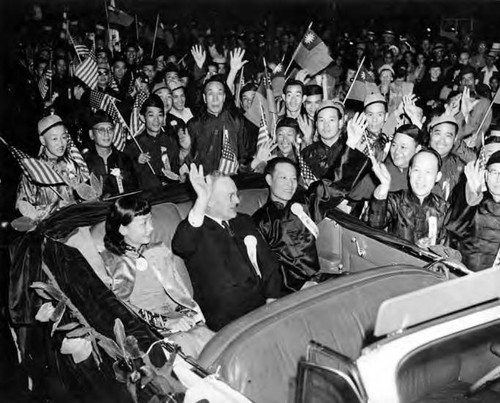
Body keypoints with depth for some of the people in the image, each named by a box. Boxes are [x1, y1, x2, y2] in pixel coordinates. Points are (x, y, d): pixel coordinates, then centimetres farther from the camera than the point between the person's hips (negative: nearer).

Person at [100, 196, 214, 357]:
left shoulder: (160, 251, 17)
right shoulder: (109, 262, 1)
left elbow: (183, 288, 15)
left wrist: (188, 312, -4)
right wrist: (163, 321, -15)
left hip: (182, 317, 5)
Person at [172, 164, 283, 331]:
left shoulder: (244, 222, 19)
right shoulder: (195, 228, -1)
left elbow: (269, 263, 18)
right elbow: (180, 247, -25)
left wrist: (272, 300, 1)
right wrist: (201, 201, -33)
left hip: (264, 306, 6)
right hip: (227, 319, -6)